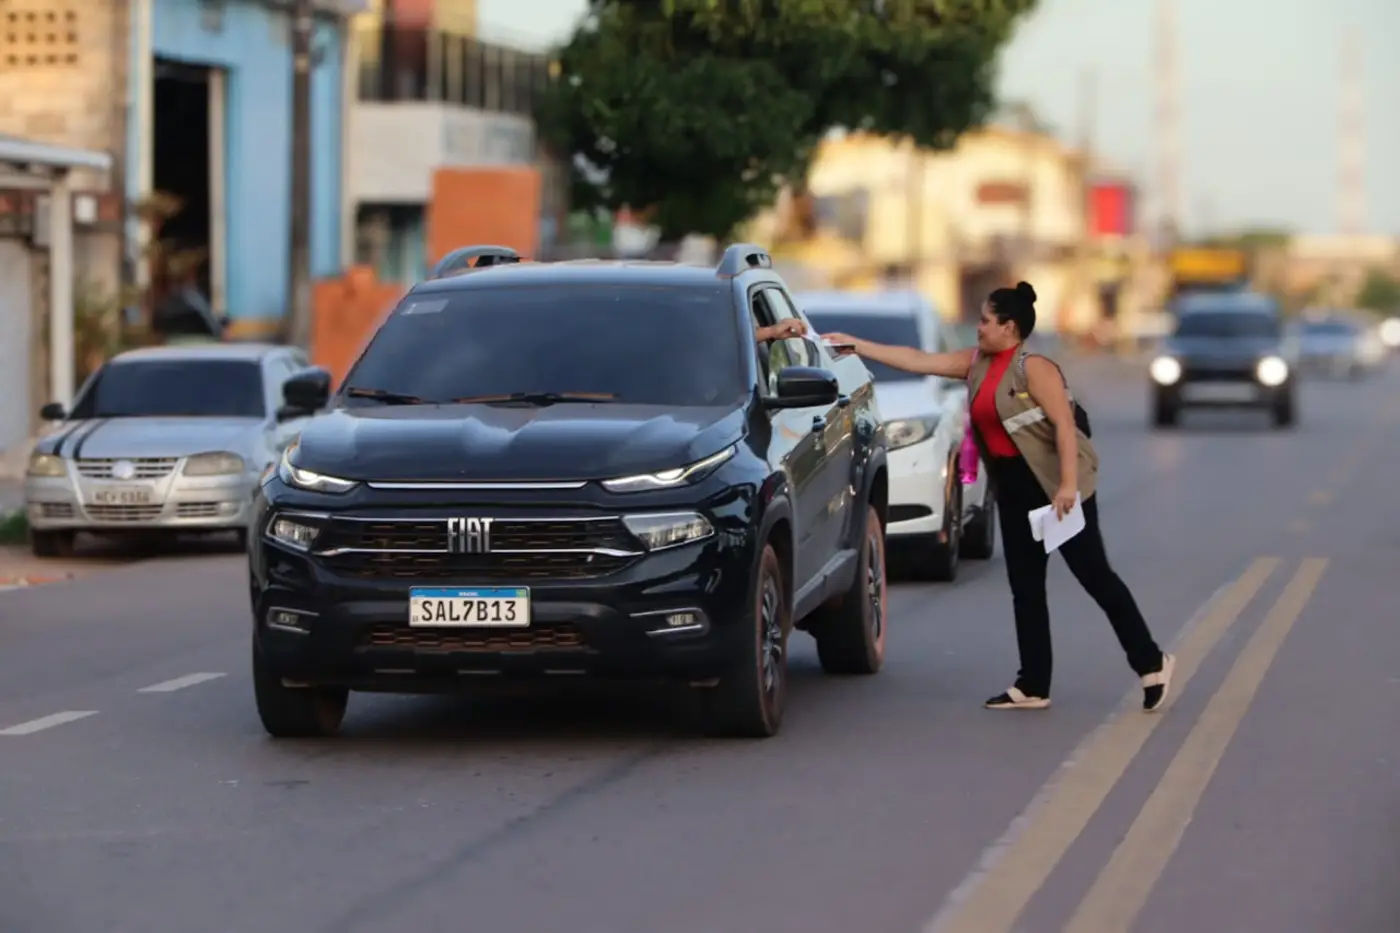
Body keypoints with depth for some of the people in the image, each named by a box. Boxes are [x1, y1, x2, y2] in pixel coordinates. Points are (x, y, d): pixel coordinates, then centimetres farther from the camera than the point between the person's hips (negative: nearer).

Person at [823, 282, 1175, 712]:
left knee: (1093, 574, -4)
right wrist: (857, 346, 11)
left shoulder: (1034, 368, -15)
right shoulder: (977, 362, 9)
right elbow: (919, 361, 13)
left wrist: (1067, 483, -27)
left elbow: (1064, 424, -20)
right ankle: (1033, 686, 12)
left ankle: (1151, 662, 7)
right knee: (1025, 587, 8)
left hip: (1054, 483, -9)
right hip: (1013, 487, 9)